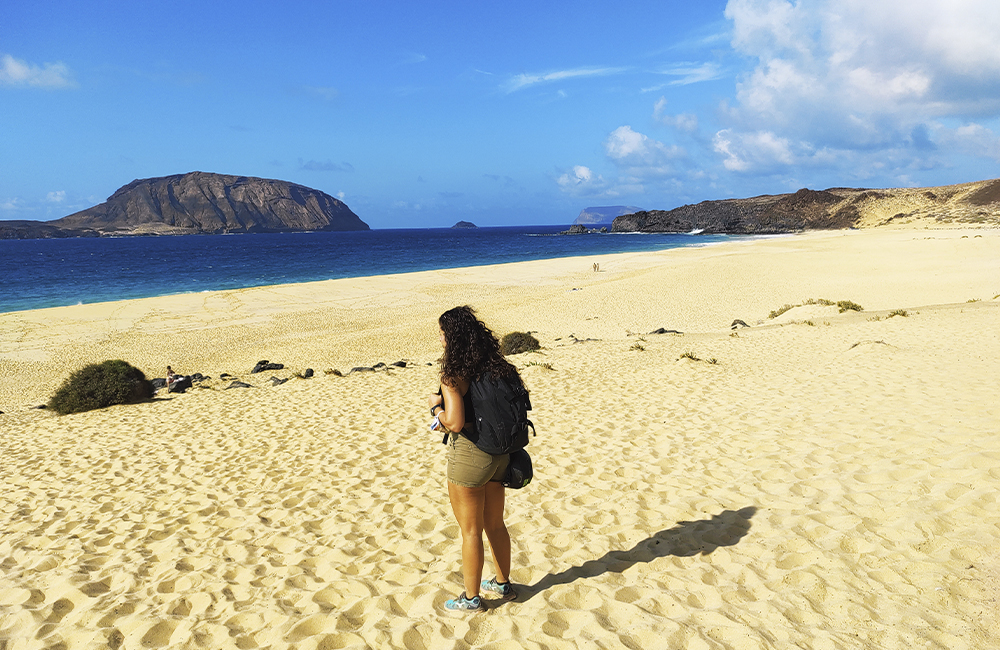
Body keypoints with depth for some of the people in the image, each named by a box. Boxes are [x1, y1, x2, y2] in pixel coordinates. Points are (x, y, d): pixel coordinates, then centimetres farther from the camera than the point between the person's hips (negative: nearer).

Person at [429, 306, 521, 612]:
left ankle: (471, 598, 24)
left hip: (468, 455, -7)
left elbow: (455, 423, -26)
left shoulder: (453, 373, -19)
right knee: (494, 524, 23)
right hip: (498, 454, 7)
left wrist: (436, 405, -6)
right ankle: (503, 584, 39)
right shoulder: (494, 367, 2)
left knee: (471, 531, 9)